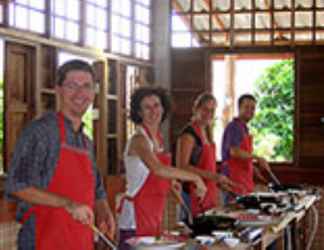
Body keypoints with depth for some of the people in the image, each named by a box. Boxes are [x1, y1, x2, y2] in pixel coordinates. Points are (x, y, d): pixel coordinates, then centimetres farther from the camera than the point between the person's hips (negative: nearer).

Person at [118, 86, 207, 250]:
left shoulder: (157, 138, 11)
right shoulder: (139, 139, -15)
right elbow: (158, 169, -33)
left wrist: (170, 181, 9)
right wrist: (195, 178, -28)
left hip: (154, 215, 8)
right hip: (136, 217, -8)